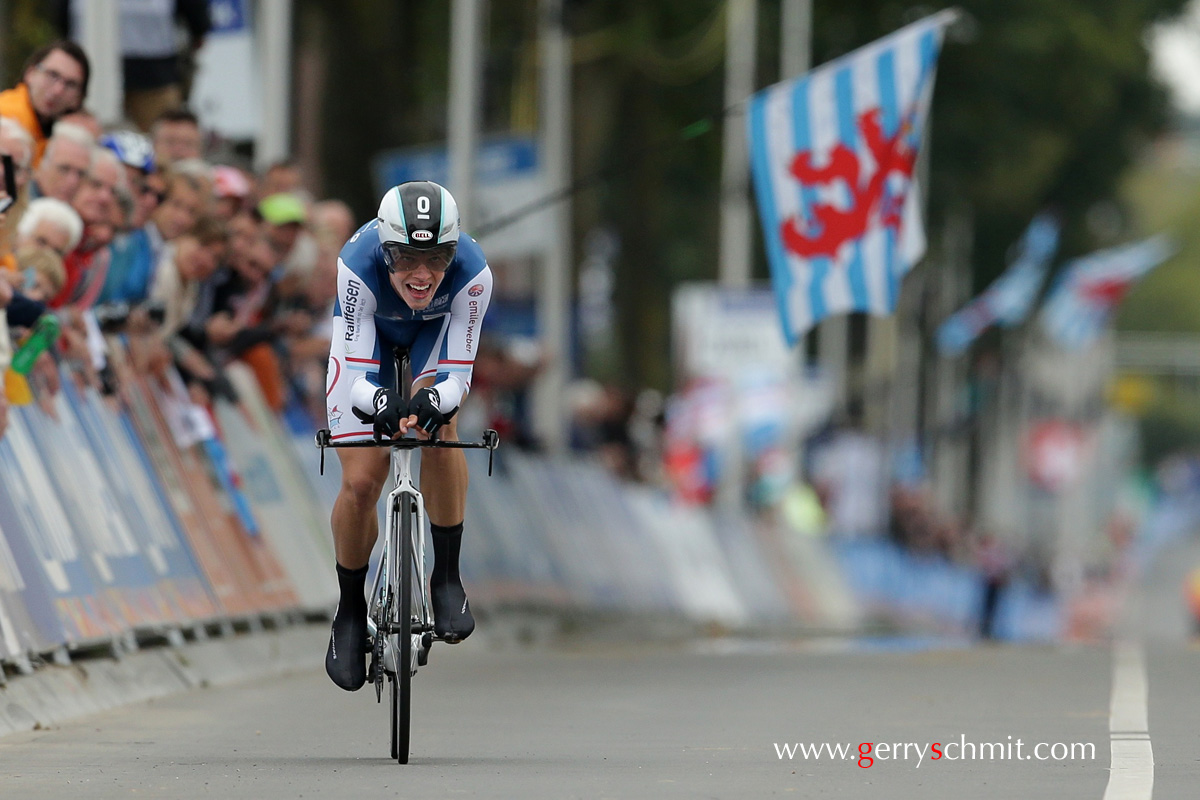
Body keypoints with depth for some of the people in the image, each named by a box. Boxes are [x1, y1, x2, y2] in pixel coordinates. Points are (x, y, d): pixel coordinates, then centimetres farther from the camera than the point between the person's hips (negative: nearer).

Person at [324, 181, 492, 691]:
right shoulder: (358, 266, -40)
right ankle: (350, 611, 15)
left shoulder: (472, 273, -38)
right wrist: (381, 402, -59)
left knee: (438, 421, -30)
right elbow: (353, 374, -37)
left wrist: (433, 401, -55)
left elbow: (457, 374, -32)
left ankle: (446, 580, -17)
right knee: (360, 482, -10)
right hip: (369, 335, 0)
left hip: (434, 332, 0)